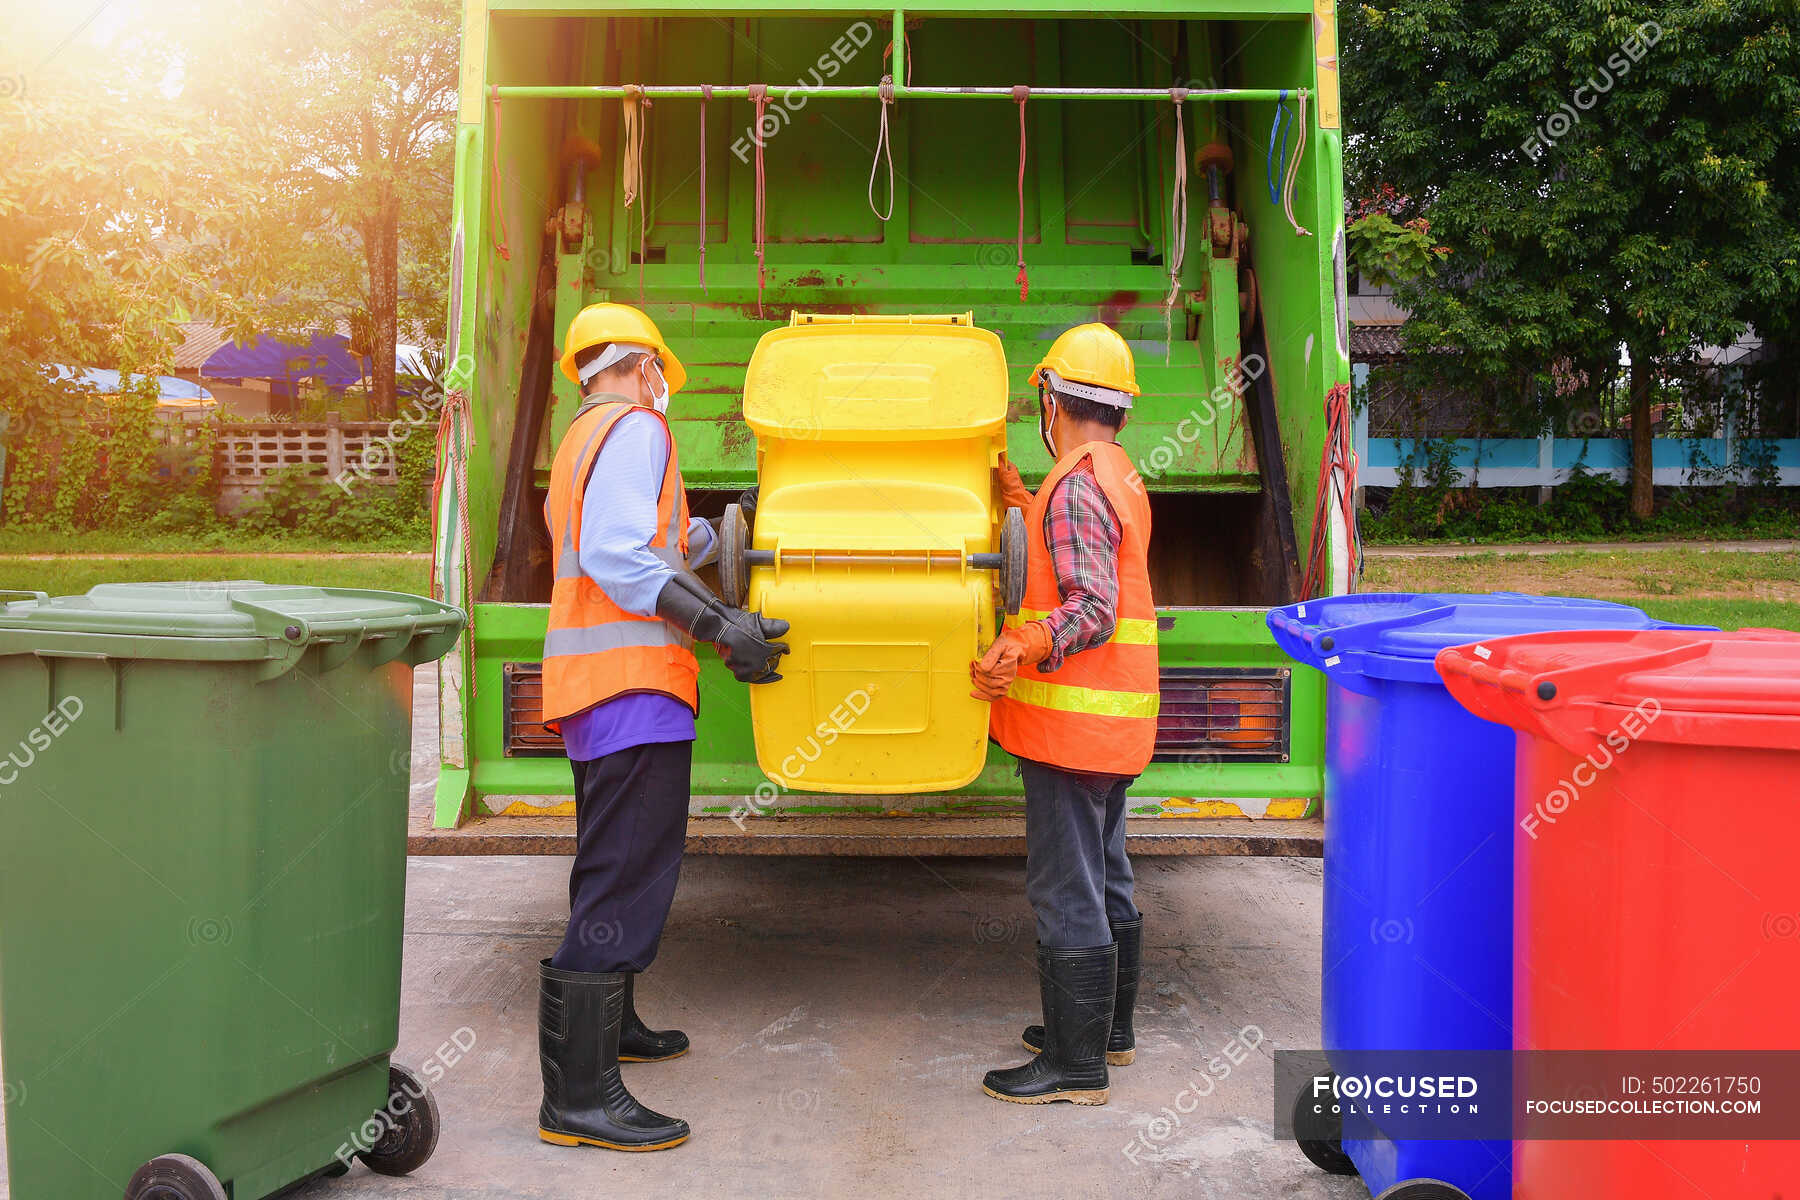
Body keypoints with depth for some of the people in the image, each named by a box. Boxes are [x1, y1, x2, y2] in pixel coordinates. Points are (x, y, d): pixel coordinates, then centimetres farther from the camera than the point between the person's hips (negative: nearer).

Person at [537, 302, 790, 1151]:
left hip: (590, 683, 11)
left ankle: (613, 1025, 38)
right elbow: (617, 554, -21)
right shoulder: (635, 427, -7)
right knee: (630, 873, -13)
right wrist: (722, 626, -24)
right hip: (633, 682, -11)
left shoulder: (579, 443, 23)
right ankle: (578, 1095, -14)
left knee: (613, 863, 22)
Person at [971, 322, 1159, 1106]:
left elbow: (1093, 609, -24)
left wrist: (1023, 647, -39)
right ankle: (1107, 1029, 32)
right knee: (1104, 879, 19)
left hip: (1073, 718, -10)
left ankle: (1075, 1065, 3)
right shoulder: (1120, 477, 14)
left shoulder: (1074, 488, -17)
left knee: (1065, 891, -4)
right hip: (1113, 719, 10)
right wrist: (1020, 502, 29)